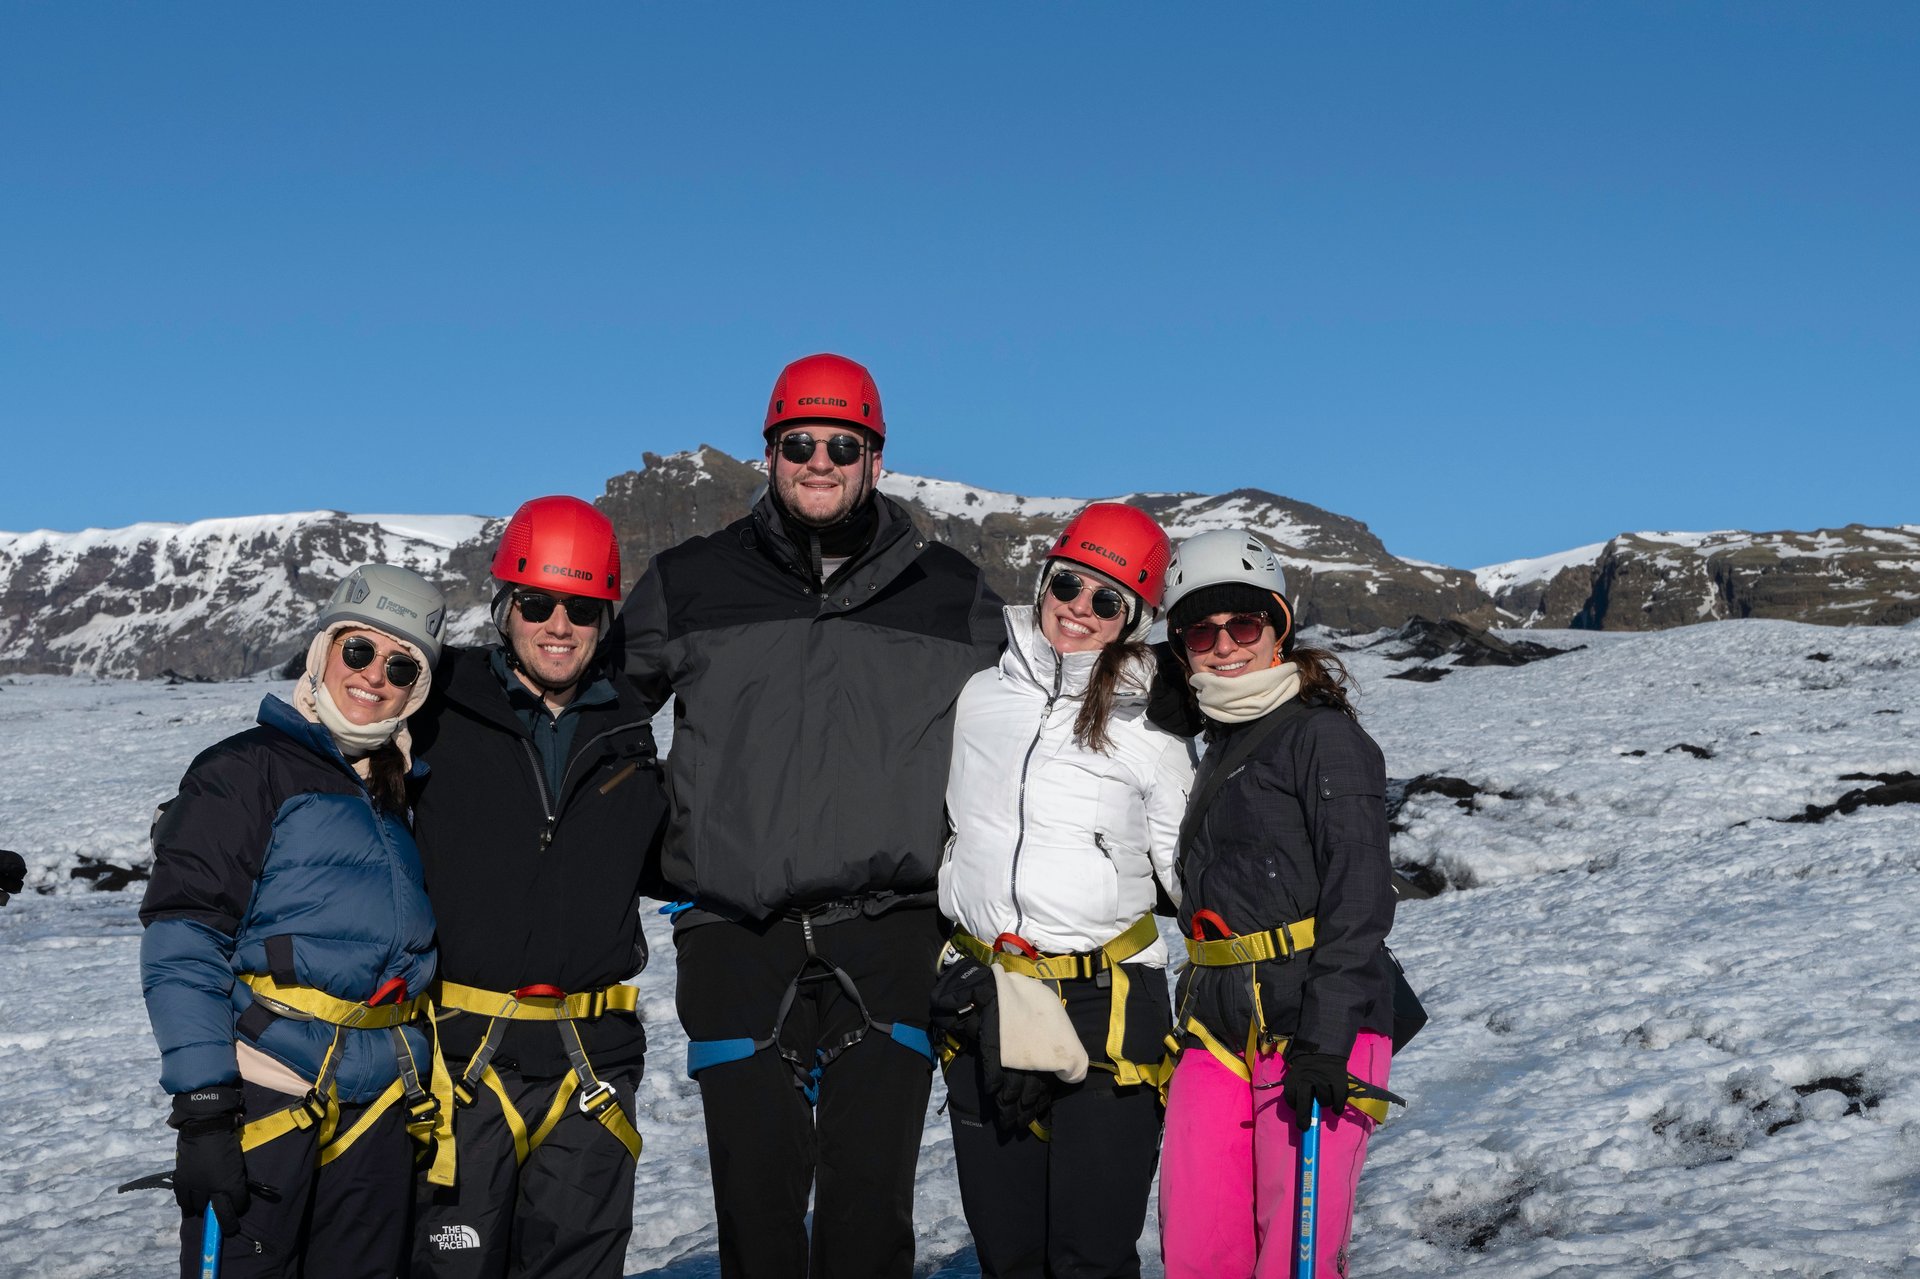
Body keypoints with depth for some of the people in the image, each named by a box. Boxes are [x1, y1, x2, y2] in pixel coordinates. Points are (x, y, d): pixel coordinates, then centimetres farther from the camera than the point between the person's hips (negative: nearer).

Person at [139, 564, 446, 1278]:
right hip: (263, 1102, -6)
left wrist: (427, 1103, 18)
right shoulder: (249, 770, -4)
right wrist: (202, 1108, -19)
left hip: (380, 1111, 6)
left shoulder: (401, 796, 17)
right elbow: (181, 944, -12)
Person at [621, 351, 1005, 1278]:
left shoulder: (954, 597, 10)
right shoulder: (688, 585, 8)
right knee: (757, 1186, 2)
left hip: (890, 934, 0)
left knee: (872, 1192, -1)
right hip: (738, 935, 0)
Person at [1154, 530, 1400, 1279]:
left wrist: (1324, 1037, -20)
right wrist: (1181, 1028, 22)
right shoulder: (1218, 748, 19)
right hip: (1218, 1031, 7)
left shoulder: (1326, 738, -6)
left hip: (1319, 1028, -7)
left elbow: (1360, 902, -13)